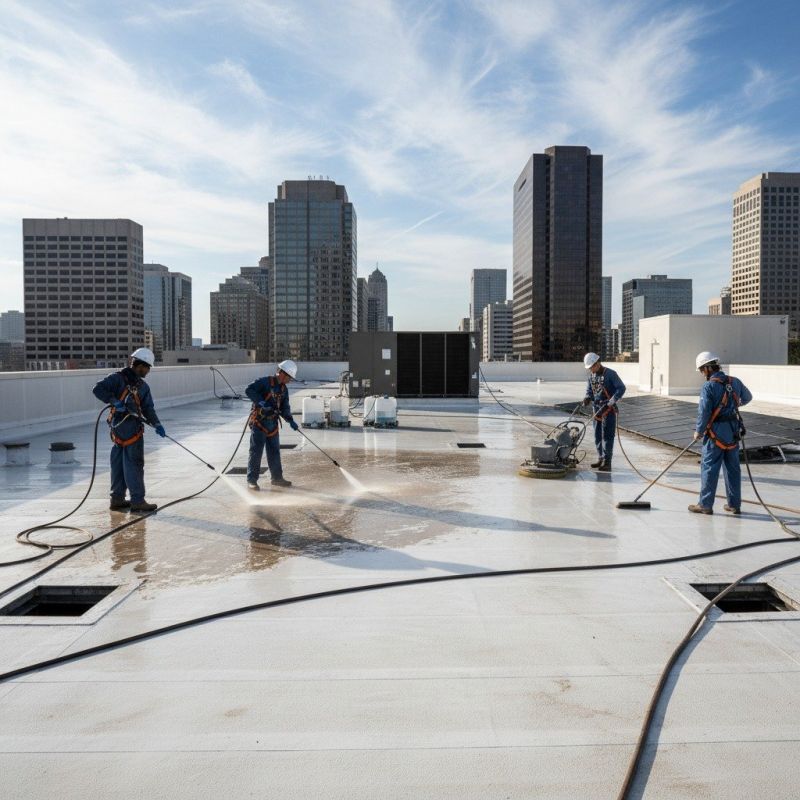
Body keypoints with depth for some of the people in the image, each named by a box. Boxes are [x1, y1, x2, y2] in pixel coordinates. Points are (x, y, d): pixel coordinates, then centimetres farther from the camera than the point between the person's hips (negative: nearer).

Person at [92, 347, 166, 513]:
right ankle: (137, 502, 0)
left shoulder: (143, 386, 15)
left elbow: (148, 408, 10)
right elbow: (98, 389, -14)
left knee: (119, 464, 13)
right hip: (124, 426, -8)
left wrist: (156, 424, -6)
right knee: (134, 465, -5)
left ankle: (117, 499, 21)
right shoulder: (118, 378, -7)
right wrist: (114, 401, -24)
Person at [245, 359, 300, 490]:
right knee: (256, 451, -4)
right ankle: (251, 480, 2)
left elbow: (284, 407, 10)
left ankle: (277, 477, 24)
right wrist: (260, 402, -30)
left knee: (274, 452, 13)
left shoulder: (284, 389, 11)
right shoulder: (265, 382, -12)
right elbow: (249, 390, -21)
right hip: (259, 422, -7)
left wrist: (290, 420, -6)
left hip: (273, 424, 7)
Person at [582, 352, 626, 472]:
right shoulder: (591, 376, 9)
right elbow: (589, 390, 19)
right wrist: (587, 398, -4)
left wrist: (611, 402, -22)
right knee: (597, 435, 11)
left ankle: (607, 463, -6)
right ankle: (600, 458, 21)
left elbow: (621, 388, -14)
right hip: (596, 409, 7)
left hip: (608, 409, -7)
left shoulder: (610, 374, -11)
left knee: (607, 436, -7)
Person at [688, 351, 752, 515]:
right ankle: (734, 504, 21)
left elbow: (704, 412, -17)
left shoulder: (709, 387, -15)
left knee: (709, 468, 1)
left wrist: (698, 431, -4)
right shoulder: (735, 382, 5)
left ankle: (705, 505, 4)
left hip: (716, 433, -6)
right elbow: (747, 397, 23)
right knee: (733, 468, 13)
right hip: (733, 432, 6)